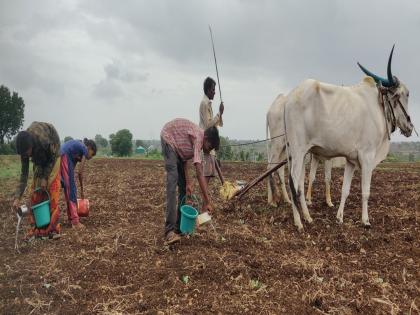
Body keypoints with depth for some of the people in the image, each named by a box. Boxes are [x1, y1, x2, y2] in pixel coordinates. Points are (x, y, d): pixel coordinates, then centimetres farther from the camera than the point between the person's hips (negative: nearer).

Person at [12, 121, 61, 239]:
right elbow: (24, 173, -18)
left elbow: (52, 159, -18)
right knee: (35, 194, -3)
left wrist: (45, 178, -20)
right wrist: (17, 197, -22)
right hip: (39, 164, 4)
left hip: (52, 163, -4)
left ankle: (53, 229, -6)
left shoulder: (45, 141, -38)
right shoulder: (25, 148, -23)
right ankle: (35, 228, 3)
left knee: (52, 194, -11)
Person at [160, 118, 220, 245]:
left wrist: (188, 183, -12)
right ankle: (169, 231, -29)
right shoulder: (198, 137, -33)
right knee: (172, 181, -23)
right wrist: (206, 201, -37)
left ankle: (179, 226, 12)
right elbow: (199, 173, -38)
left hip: (179, 146, 9)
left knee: (183, 184, 6)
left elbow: (185, 159, -3)